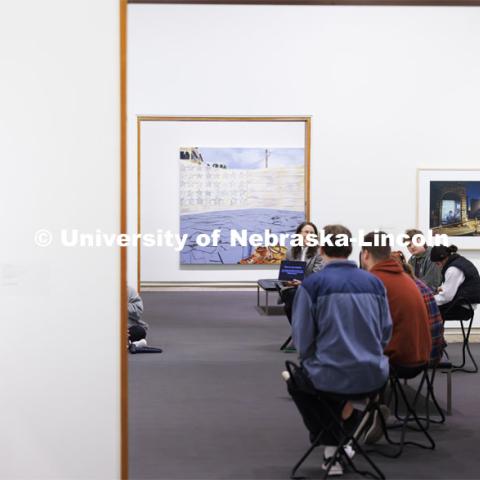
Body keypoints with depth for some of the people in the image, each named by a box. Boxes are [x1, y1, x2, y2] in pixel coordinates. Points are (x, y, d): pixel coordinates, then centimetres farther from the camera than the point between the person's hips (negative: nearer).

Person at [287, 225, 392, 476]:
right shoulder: (374, 282, 4)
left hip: (330, 377, -4)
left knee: (295, 381, 30)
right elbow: (386, 332, 10)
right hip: (373, 376, 4)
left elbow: (302, 338, -6)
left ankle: (332, 446, 24)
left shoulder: (312, 283, -8)